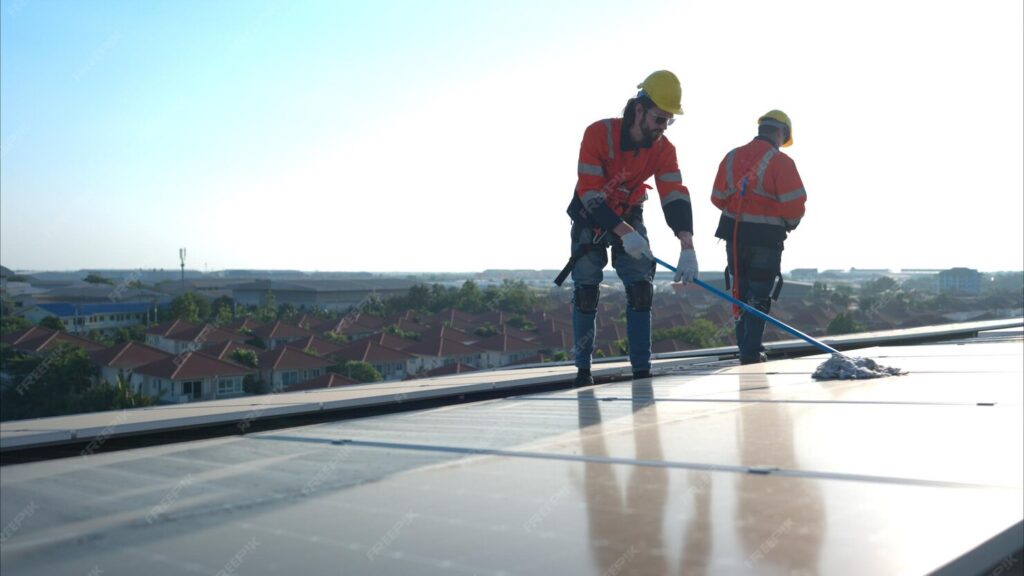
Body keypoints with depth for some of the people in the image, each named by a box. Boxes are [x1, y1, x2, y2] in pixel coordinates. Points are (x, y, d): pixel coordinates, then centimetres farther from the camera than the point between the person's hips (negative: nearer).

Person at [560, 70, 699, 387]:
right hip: (590, 217, -3)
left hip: (630, 216, 3)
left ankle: (642, 369, -1)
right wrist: (624, 233, -38)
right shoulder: (598, 133, -26)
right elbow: (590, 194, -29)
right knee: (586, 290, -8)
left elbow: (675, 195, -22)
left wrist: (687, 247, -35)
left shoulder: (664, 149, -14)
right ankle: (583, 369, 5)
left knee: (641, 288, -7)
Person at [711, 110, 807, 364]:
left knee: (740, 293, 16)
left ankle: (745, 347, 22)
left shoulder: (731, 157, 4)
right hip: (766, 239, -5)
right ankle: (751, 352, 1)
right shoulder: (780, 161, -12)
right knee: (760, 296, 4)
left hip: (734, 235, 5)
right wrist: (790, 224, 5)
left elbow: (718, 198, 6)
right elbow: (794, 204, -15)